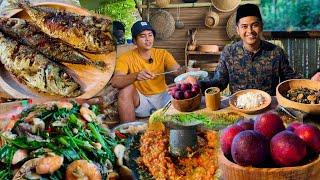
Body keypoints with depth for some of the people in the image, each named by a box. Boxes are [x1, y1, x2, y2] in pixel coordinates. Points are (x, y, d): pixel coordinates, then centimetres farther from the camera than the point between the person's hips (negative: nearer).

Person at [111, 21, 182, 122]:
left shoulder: (163, 54, 1)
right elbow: (115, 82, -23)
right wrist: (136, 76, -42)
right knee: (126, 89, -30)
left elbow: (177, 70, -15)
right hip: (139, 101, -1)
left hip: (161, 97, 2)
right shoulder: (127, 58, -8)